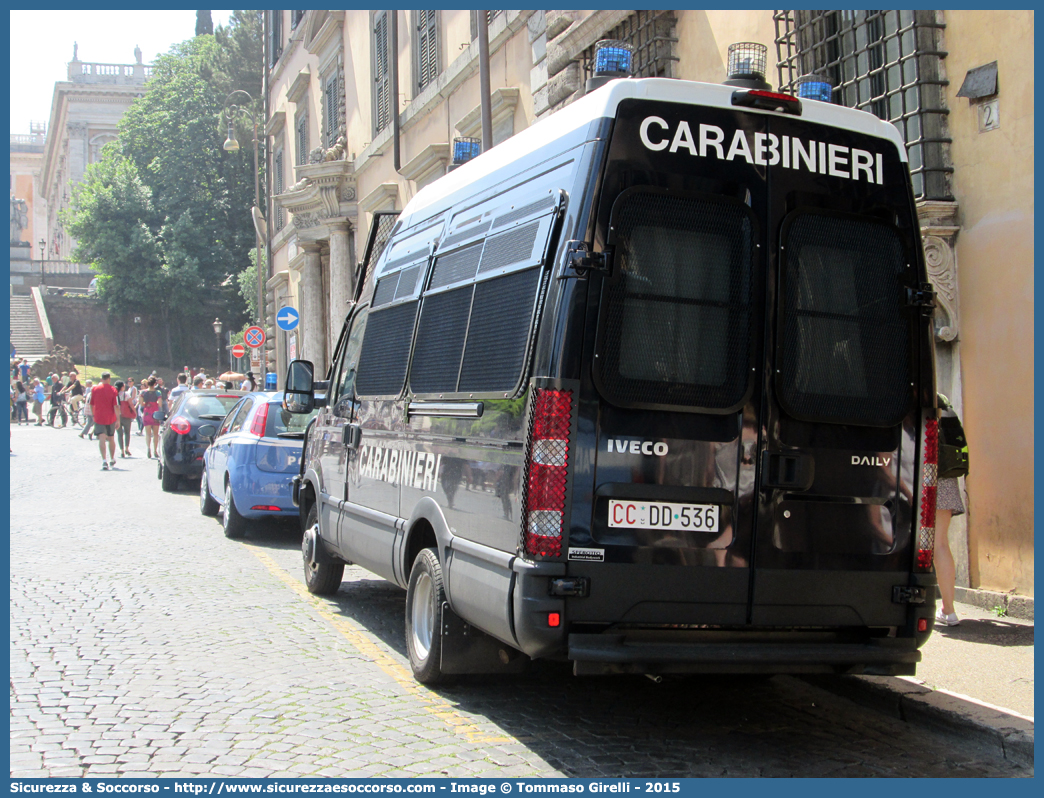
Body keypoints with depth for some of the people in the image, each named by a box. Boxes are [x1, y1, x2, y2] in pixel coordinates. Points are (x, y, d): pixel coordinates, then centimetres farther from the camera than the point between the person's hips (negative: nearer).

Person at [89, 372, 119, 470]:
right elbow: (116, 406, -11)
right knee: (111, 439, 17)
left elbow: (91, 404, 7)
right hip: (111, 418, 0)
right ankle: (112, 460, 31)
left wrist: (93, 415, 22)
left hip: (99, 418, 0)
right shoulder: (113, 390, -6)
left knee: (102, 439, -7)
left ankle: (104, 461, -24)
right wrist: (118, 419, -8)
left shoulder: (95, 389, 0)